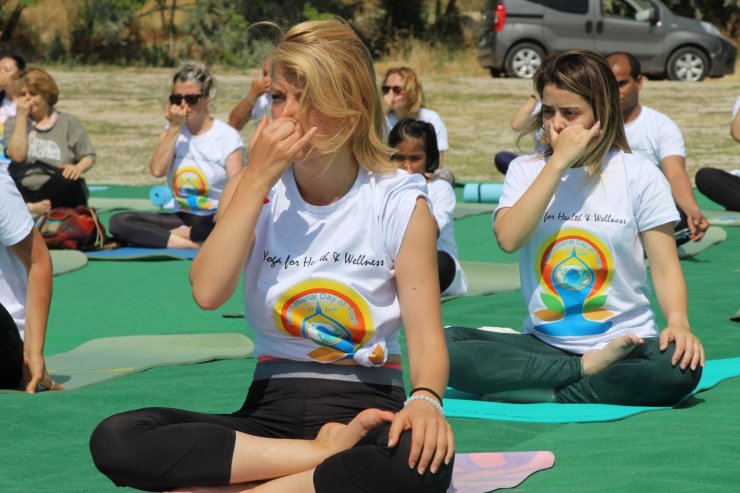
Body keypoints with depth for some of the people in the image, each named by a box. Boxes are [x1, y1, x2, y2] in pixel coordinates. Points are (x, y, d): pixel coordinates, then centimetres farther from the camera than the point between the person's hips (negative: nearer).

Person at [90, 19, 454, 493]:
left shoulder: (398, 201, -2)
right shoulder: (255, 189, 6)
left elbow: (427, 338, -8)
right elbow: (209, 292, -12)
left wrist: (424, 400, -30)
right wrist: (257, 178, -13)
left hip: (367, 412, -3)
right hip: (272, 408, 3)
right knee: (116, 439, -25)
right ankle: (327, 455, -23)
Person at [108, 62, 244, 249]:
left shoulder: (227, 136, -4)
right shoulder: (172, 130, 9)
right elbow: (157, 170, -10)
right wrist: (175, 128, -11)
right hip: (182, 218, 4)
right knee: (119, 222, -20)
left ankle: (176, 235, -21)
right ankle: (195, 244, -29)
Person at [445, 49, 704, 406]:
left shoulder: (638, 175, 3)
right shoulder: (526, 171, 9)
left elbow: (665, 268, -1)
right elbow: (508, 238, -12)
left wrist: (678, 322, -22)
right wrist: (559, 163, -10)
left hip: (625, 344, -2)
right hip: (544, 343, 2)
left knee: (680, 366, -36)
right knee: (444, 346, -24)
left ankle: (542, 395, -23)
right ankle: (588, 370, -20)